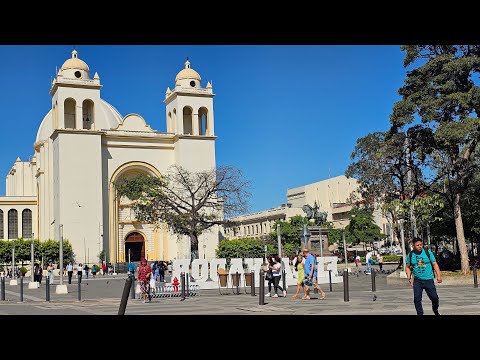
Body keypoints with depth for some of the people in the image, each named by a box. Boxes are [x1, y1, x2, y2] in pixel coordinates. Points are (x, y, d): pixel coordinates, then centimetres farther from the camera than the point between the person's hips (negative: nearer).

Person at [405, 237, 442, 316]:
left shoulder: (428, 252, -2)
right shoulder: (410, 255, 1)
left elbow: (435, 264, 1)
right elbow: (407, 267, 12)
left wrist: (439, 275, -9)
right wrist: (409, 278, 0)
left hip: (429, 280, -1)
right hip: (417, 280, 1)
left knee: (434, 297, 2)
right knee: (417, 299, -5)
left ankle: (435, 311, 31)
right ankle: (420, 313, 9)